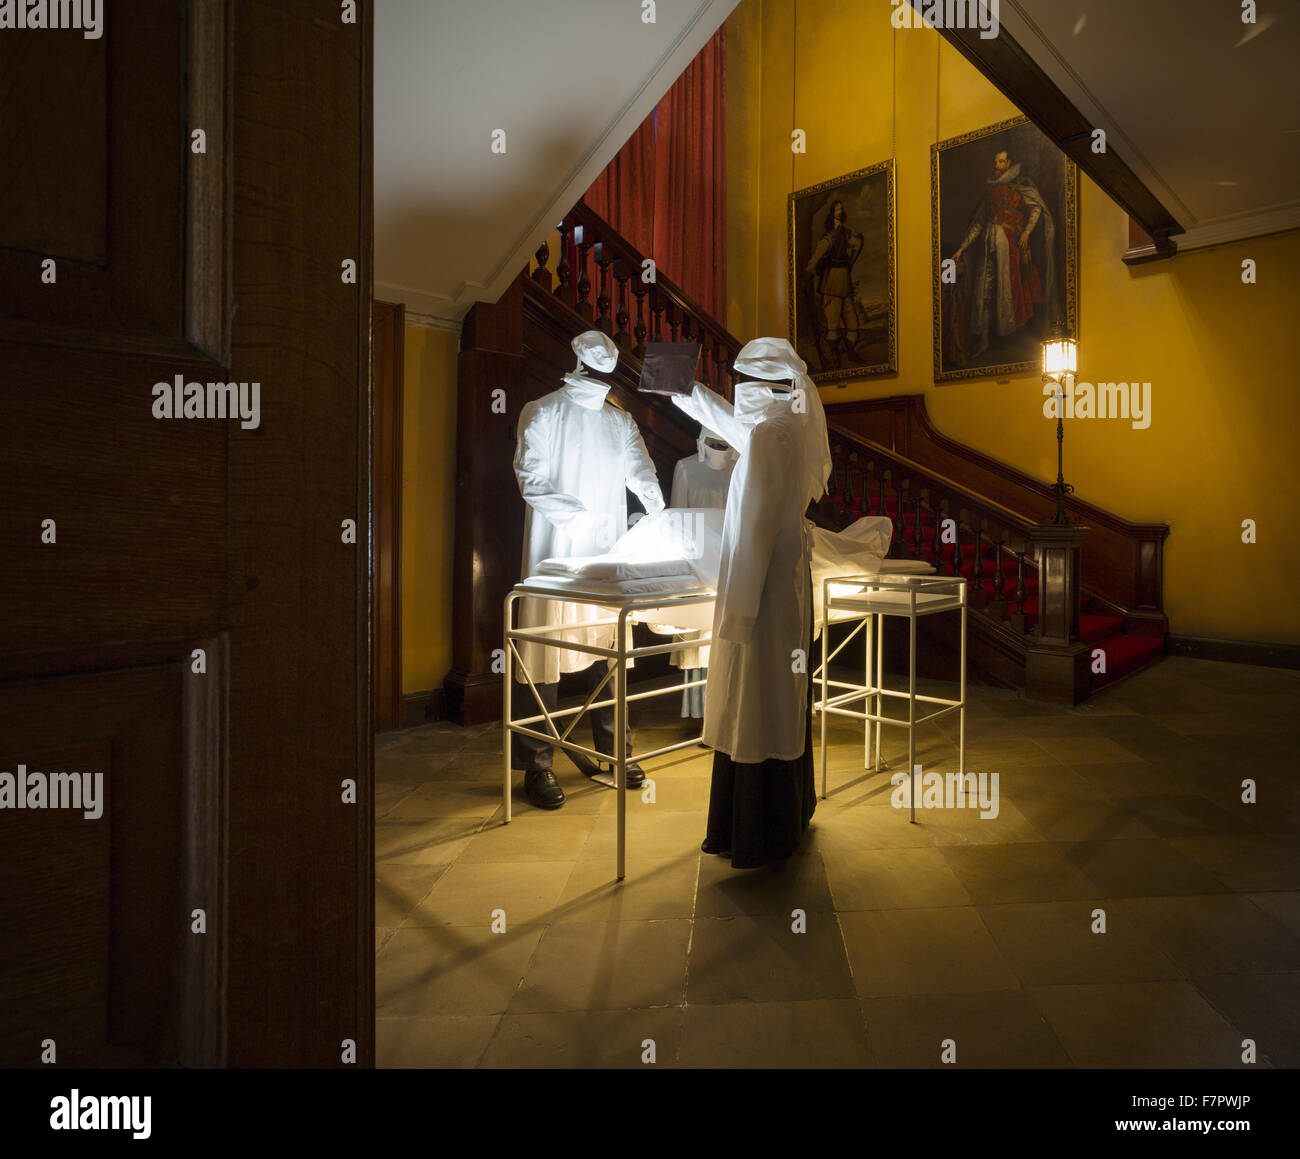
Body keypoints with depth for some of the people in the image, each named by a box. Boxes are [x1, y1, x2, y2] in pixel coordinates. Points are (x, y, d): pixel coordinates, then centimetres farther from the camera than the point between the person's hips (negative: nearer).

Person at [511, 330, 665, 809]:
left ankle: (614, 750, 21)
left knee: (608, 648, 8)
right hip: (555, 551, -4)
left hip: (607, 553, 4)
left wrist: (660, 511, -13)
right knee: (546, 647, -4)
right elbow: (531, 478, -7)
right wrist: (577, 515, -20)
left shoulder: (620, 421, 16)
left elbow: (640, 469, 6)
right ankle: (537, 764, 6)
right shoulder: (542, 412, 1)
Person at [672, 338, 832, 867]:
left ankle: (758, 836, 13)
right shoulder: (792, 427, 11)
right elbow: (731, 424, 28)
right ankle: (787, 814, 34)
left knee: (756, 704, -1)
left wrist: (740, 607, -20)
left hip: (763, 584, -10)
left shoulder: (769, 436, -18)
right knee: (782, 698, 18)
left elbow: (756, 526, -22)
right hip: (789, 579, 10)